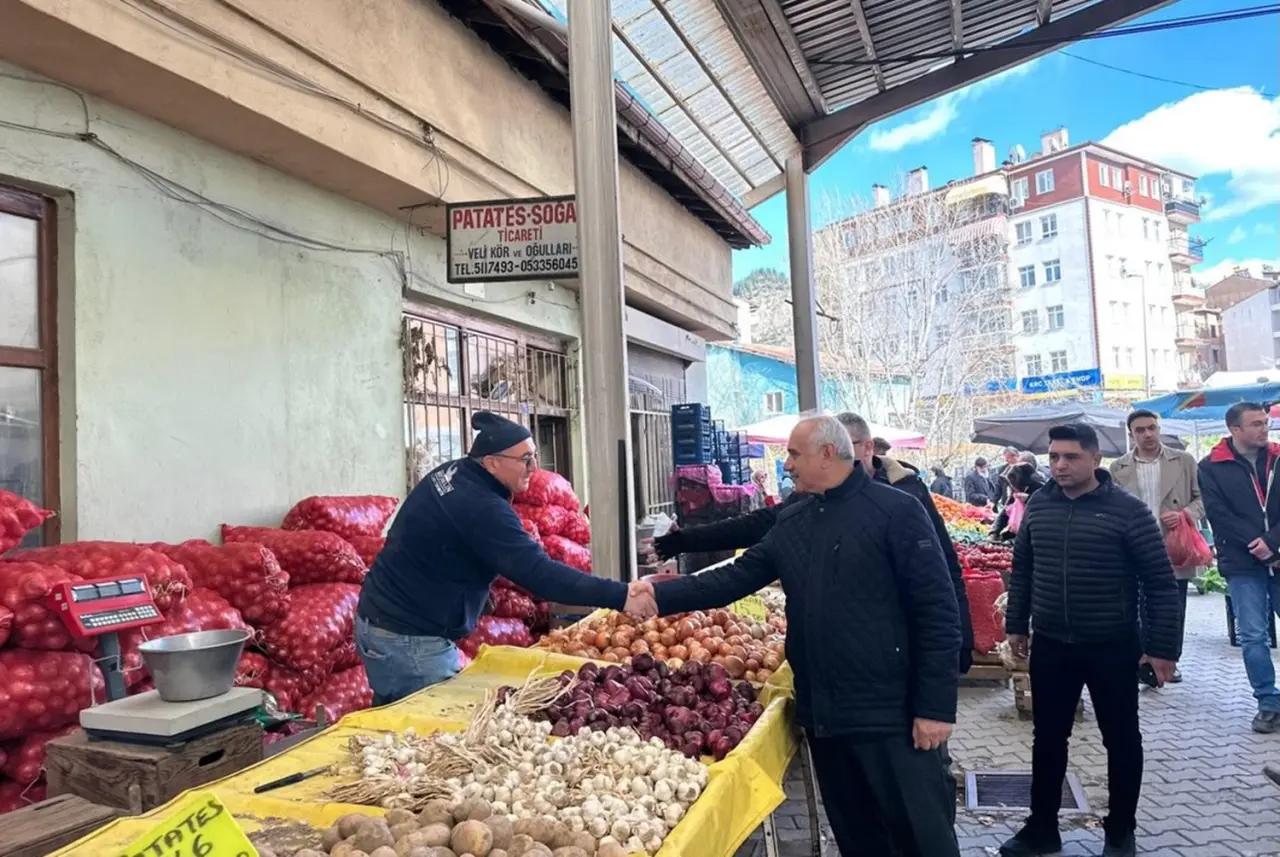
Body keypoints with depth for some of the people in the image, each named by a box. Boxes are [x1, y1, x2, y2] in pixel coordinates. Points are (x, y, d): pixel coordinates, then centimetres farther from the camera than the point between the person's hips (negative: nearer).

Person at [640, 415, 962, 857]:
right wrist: (661, 596, -2)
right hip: (823, 713, 6)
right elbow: (737, 577, 8)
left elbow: (938, 613, -13)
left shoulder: (896, 511, -11)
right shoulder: (793, 520, 9)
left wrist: (935, 706, -16)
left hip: (889, 713, -6)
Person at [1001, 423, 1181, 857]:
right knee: (1048, 739, 13)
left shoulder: (1127, 509, -12)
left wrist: (1162, 647, -10)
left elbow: (1160, 582, -9)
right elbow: (1022, 569, 10)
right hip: (1050, 646, 3)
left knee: (1121, 740, 13)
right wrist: (1016, 625, 12)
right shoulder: (1038, 505, 1)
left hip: (1112, 648, -3)